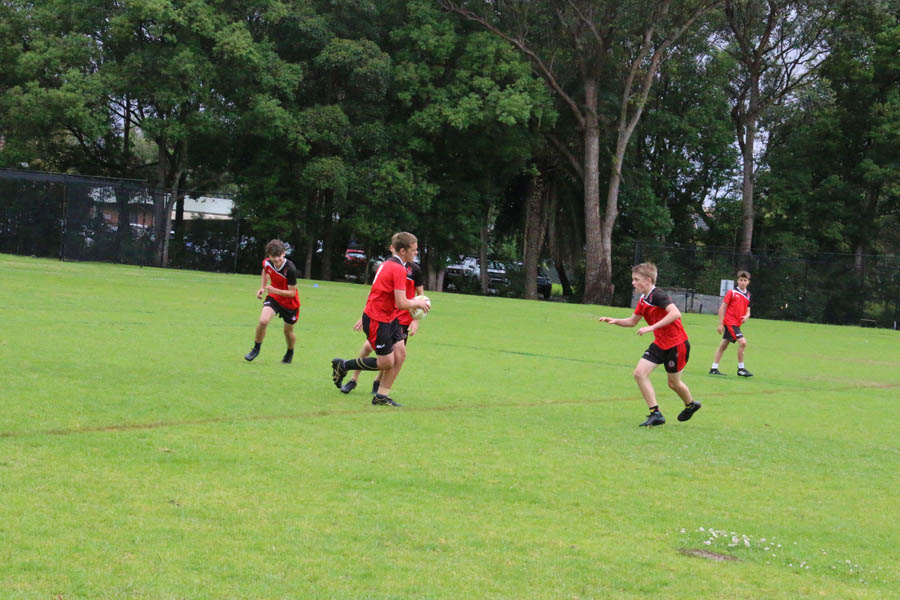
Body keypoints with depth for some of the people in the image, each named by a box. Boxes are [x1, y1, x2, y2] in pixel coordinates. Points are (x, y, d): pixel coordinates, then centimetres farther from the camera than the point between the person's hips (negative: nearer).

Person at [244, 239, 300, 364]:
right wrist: (262, 287, 2)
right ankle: (256, 349, 1)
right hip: (273, 297, 3)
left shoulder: (290, 269, -32)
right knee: (263, 321, -21)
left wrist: (274, 291, -37)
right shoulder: (267, 262, -15)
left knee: (288, 331, 12)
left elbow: (292, 293, -26)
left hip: (289, 302, -3)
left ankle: (290, 352, 44)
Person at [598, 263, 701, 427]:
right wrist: (614, 321, 2)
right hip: (660, 344, 8)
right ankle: (655, 413, -3)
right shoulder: (643, 300, 7)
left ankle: (691, 404, 38)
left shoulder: (658, 295, -21)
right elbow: (632, 321, 20)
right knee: (640, 373, -6)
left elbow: (676, 313, -34)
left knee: (673, 382, 7)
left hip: (677, 344, -8)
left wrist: (652, 327, -34)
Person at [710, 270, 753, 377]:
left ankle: (714, 369, 15)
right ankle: (741, 369, -11)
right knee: (742, 342, -17)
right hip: (730, 321, -7)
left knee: (723, 345, 10)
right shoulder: (732, 292, -7)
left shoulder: (748, 295, 12)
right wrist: (720, 324, -11)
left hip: (737, 323, 7)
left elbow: (748, 311, 19)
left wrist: (746, 316, -6)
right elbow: (722, 307, -7)